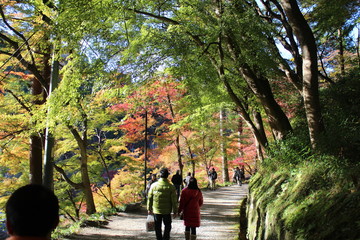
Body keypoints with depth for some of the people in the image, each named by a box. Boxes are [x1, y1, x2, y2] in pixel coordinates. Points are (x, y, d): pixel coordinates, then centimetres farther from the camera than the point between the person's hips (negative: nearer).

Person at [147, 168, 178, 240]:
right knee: (167, 226, 13)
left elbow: (149, 198, 2)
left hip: (156, 210, 2)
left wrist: (149, 209, 13)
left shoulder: (154, 185, -4)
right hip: (167, 211, -2)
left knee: (158, 227, 14)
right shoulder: (171, 187, -11)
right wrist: (175, 211, 1)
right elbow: (174, 201, -8)